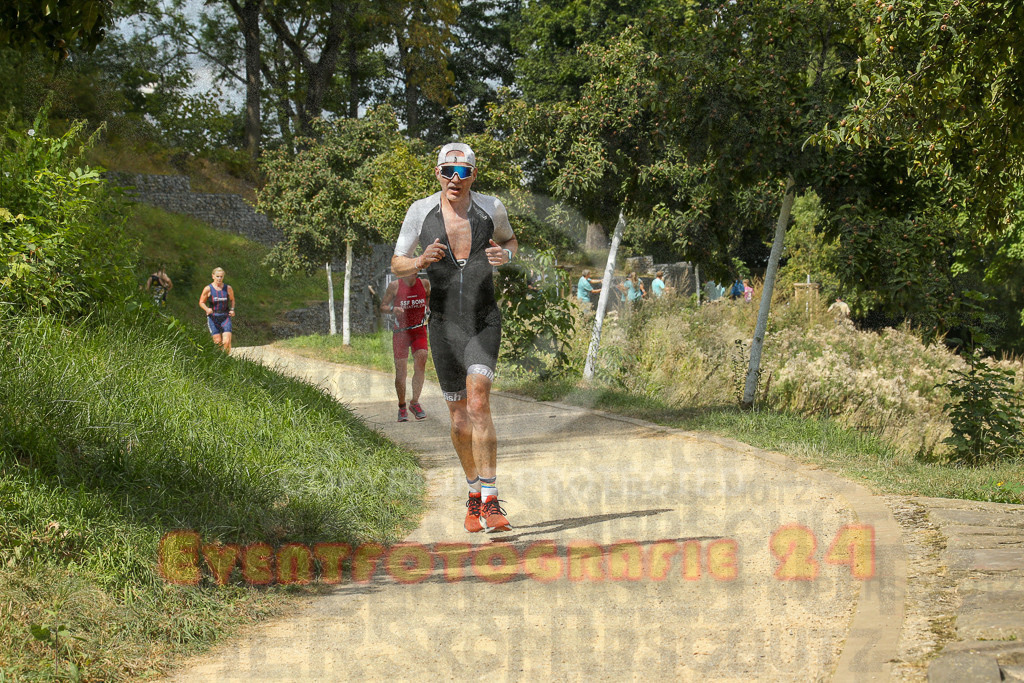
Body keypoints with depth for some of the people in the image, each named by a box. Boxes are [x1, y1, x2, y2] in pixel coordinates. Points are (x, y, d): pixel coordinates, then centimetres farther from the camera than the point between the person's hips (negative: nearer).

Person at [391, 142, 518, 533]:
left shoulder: (491, 208, -2)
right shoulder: (420, 212, -3)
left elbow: (510, 240, 19)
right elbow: (397, 265, 5)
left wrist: (505, 255, -5)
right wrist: (420, 261, -18)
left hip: (484, 321, -2)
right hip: (444, 325, 2)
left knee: (478, 403, -21)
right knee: (460, 420, 8)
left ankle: (490, 502, -21)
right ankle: (474, 495, 30)